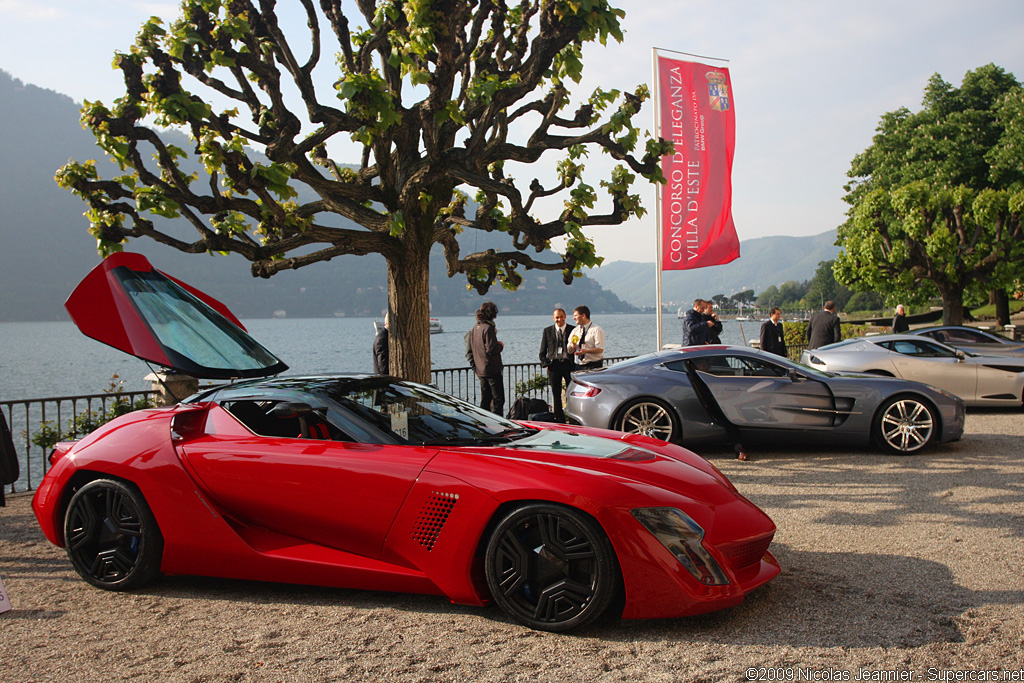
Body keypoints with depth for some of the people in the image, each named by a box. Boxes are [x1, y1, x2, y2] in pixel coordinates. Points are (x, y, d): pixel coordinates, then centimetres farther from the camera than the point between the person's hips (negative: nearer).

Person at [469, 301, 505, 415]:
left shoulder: (475, 328, 9)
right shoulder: (488, 328, -17)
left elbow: (471, 348, 17)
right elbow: (491, 349, -21)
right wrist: (500, 345, -4)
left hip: (480, 370, 8)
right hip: (492, 369, -8)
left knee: (485, 399, 15)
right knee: (498, 399, -3)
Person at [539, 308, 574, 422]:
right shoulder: (547, 331, 10)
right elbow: (542, 351, 13)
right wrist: (545, 364, 1)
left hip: (569, 364, -1)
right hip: (553, 365, 2)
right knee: (556, 393, 4)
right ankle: (559, 419, 11)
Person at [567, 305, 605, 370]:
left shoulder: (596, 330, -5)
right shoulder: (575, 331, 12)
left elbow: (600, 349, -13)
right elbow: (569, 351, 11)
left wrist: (586, 351, -27)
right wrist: (573, 344, -11)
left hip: (593, 366, -5)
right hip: (579, 366, 5)